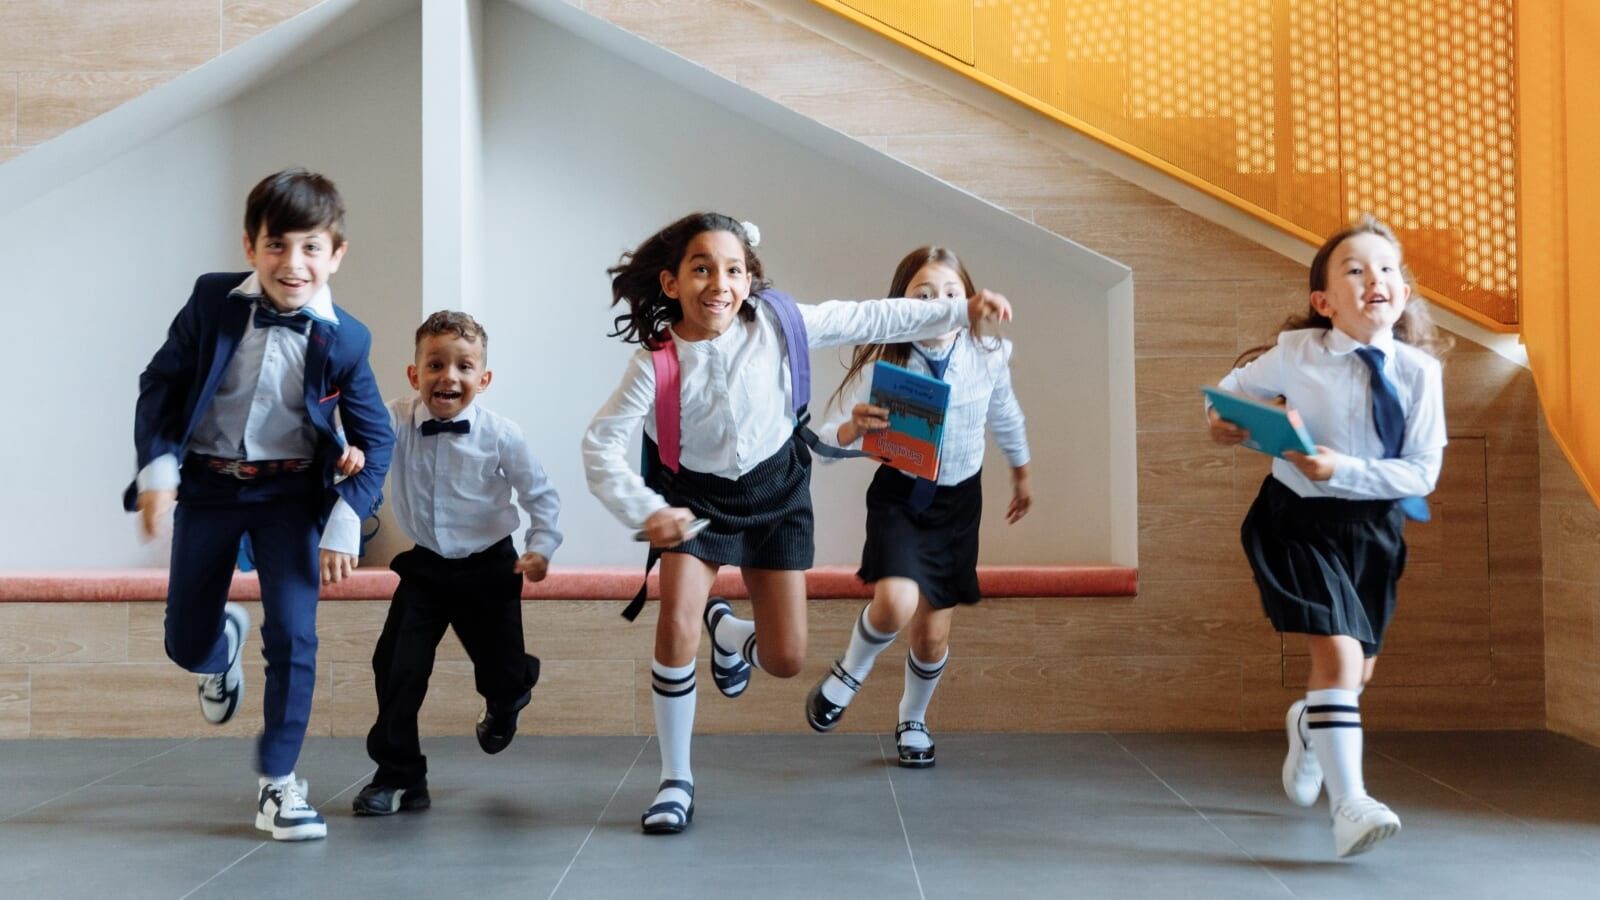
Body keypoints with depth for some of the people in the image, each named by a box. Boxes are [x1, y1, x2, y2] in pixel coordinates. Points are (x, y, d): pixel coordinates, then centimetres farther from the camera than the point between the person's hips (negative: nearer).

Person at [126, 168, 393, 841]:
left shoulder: (343, 340, -11)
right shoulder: (212, 303, -10)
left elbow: (375, 437, -4)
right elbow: (160, 386, -2)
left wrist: (346, 521, -13)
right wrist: (156, 467, -13)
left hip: (290, 494, -1)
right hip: (206, 486, 1)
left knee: (293, 635, -11)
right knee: (185, 644, 9)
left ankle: (278, 782, 5)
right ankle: (224, 645, 49)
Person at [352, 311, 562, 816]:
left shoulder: (501, 436, -16)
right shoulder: (397, 423, -14)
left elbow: (540, 494, -4)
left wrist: (541, 547, -11)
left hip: (488, 569, -1)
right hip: (425, 567, 1)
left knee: (500, 672, 7)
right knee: (397, 668, -7)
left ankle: (508, 698, 49)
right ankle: (398, 777, 10)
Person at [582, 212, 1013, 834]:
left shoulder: (775, 322, -18)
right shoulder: (656, 363, -22)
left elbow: (869, 320, -10)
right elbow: (601, 442, -21)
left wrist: (961, 311, -7)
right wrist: (644, 512, -33)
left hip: (775, 492, 2)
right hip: (696, 497, -1)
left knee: (785, 660, -1)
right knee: (676, 626, -19)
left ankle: (729, 632, 39)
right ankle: (675, 780, 1)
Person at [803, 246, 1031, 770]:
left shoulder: (987, 356, -13)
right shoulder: (881, 364, -20)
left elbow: (1005, 416, 9)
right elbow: (828, 442, -18)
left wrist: (1021, 474, 24)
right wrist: (853, 427, -41)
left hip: (958, 501, 3)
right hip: (899, 496, -2)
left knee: (934, 634, 8)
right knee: (896, 602, -28)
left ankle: (913, 721, 38)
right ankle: (850, 672, 6)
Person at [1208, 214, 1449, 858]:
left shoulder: (1418, 369, -12)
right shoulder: (1296, 354, -14)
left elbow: (1423, 472, -13)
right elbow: (1235, 386, 6)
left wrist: (1342, 470, -24)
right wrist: (1224, 420, -15)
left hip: (1374, 525, 3)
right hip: (1300, 519, -3)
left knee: (1358, 667, 17)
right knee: (1337, 652, -19)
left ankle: (1308, 724, 51)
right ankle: (1348, 804, -15)